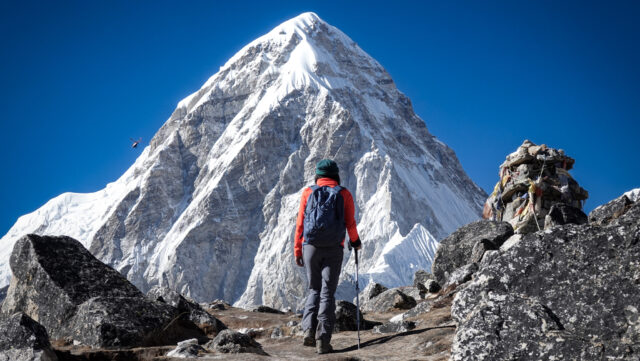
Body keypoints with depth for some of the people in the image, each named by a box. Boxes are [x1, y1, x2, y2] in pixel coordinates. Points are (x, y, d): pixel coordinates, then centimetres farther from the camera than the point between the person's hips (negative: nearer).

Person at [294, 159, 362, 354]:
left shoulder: (308, 192, 8)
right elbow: (350, 223, 3)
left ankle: (309, 329, -3)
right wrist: (356, 242, 22)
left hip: (310, 247, 2)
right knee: (327, 293, 1)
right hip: (333, 249, -1)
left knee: (314, 290, 15)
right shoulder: (343, 194, 6)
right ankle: (323, 338, -7)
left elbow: (300, 223, 5)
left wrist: (297, 251, 9)